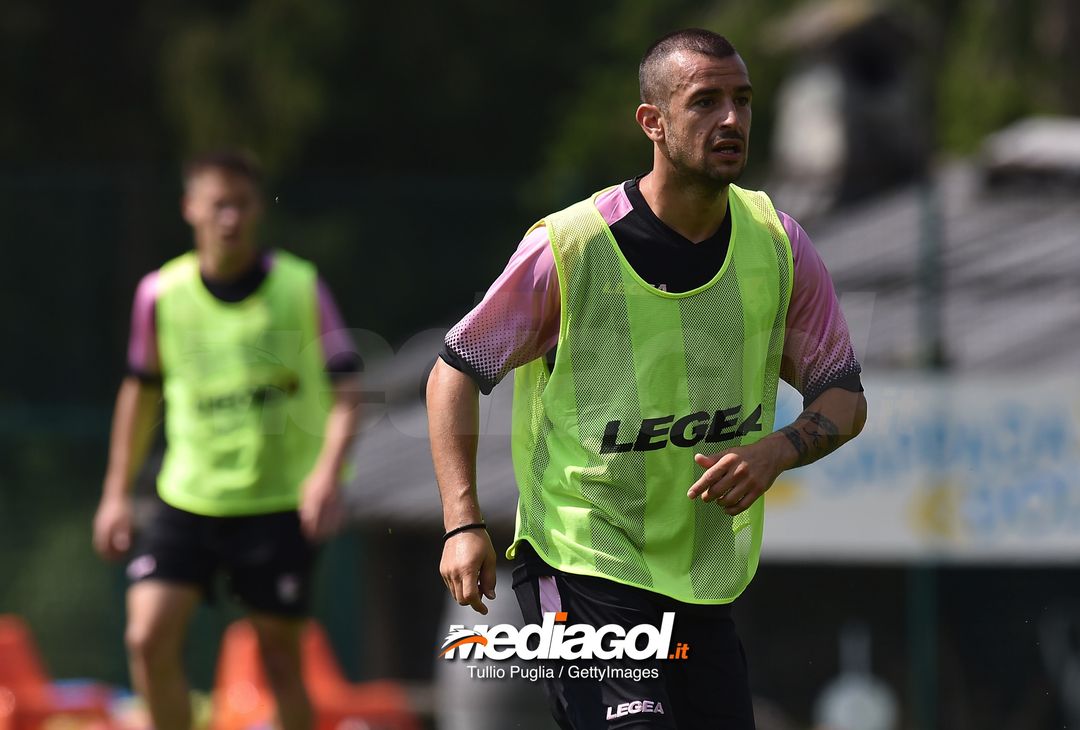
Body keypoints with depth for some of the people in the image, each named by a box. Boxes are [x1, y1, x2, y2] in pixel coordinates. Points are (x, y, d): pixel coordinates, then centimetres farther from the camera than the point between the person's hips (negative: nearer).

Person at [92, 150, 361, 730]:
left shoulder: (301, 287, -6)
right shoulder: (160, 294, 0)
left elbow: (344, 389, -7)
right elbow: (142, 389, 14)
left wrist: (327, 472, -24)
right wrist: (117, 492, 13)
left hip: (280, 503, -2)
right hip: (188, 500, 2)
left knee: (280, 659, 0)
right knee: (148, 639, -12)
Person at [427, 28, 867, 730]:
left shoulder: (778, 243, 0)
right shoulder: (566, 248, -12)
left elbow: (845, 395, 8)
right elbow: (455, 370, -2)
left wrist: (778, 449, -14)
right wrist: (464, 522, -13)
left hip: (707, 589, 5)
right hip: (580, 566, -5)